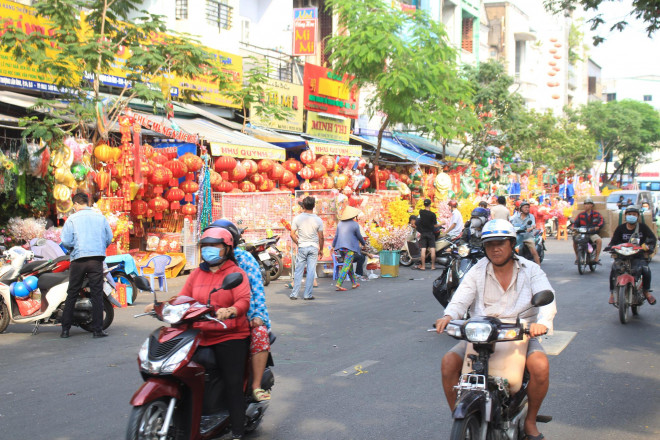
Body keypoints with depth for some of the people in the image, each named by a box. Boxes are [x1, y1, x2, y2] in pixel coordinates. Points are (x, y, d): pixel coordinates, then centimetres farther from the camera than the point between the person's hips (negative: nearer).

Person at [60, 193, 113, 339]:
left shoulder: (72, 219, 0)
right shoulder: (100, 217, 7)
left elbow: (65, 241, -6)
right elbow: (109, 238, 6)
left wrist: (74, 247, 14)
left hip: (78, 259, -1)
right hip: (97, 259, 1)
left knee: (72, 295, 8)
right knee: (97, 295, 3)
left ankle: (65, 329, 11)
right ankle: (97, 329, 2)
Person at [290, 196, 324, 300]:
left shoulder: (297, 218, -5)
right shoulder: (318, 220, -5)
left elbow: (292, 234, -4)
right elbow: (321, 237, -1)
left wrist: (298, 243, 12)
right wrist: (321, 250, 10)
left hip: (302, 247, 1)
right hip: (313, 247, -1)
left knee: (298, 271, 7)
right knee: (311, 271, 4)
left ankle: (294, 294, 8)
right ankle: (307, 295, 5)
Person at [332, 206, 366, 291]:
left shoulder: (340, 223, 7)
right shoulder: (355, 224, -8)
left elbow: (336, 235, 10)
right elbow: (359, 236, 0)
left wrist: (333, 245, 18)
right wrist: (364, 243, 18)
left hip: (341, 247, 6)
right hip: (350, 248, -6)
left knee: (349, 265, 18)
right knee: (346, 266, -7)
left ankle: (354, 283, 27)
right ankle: (338, 284, -16)